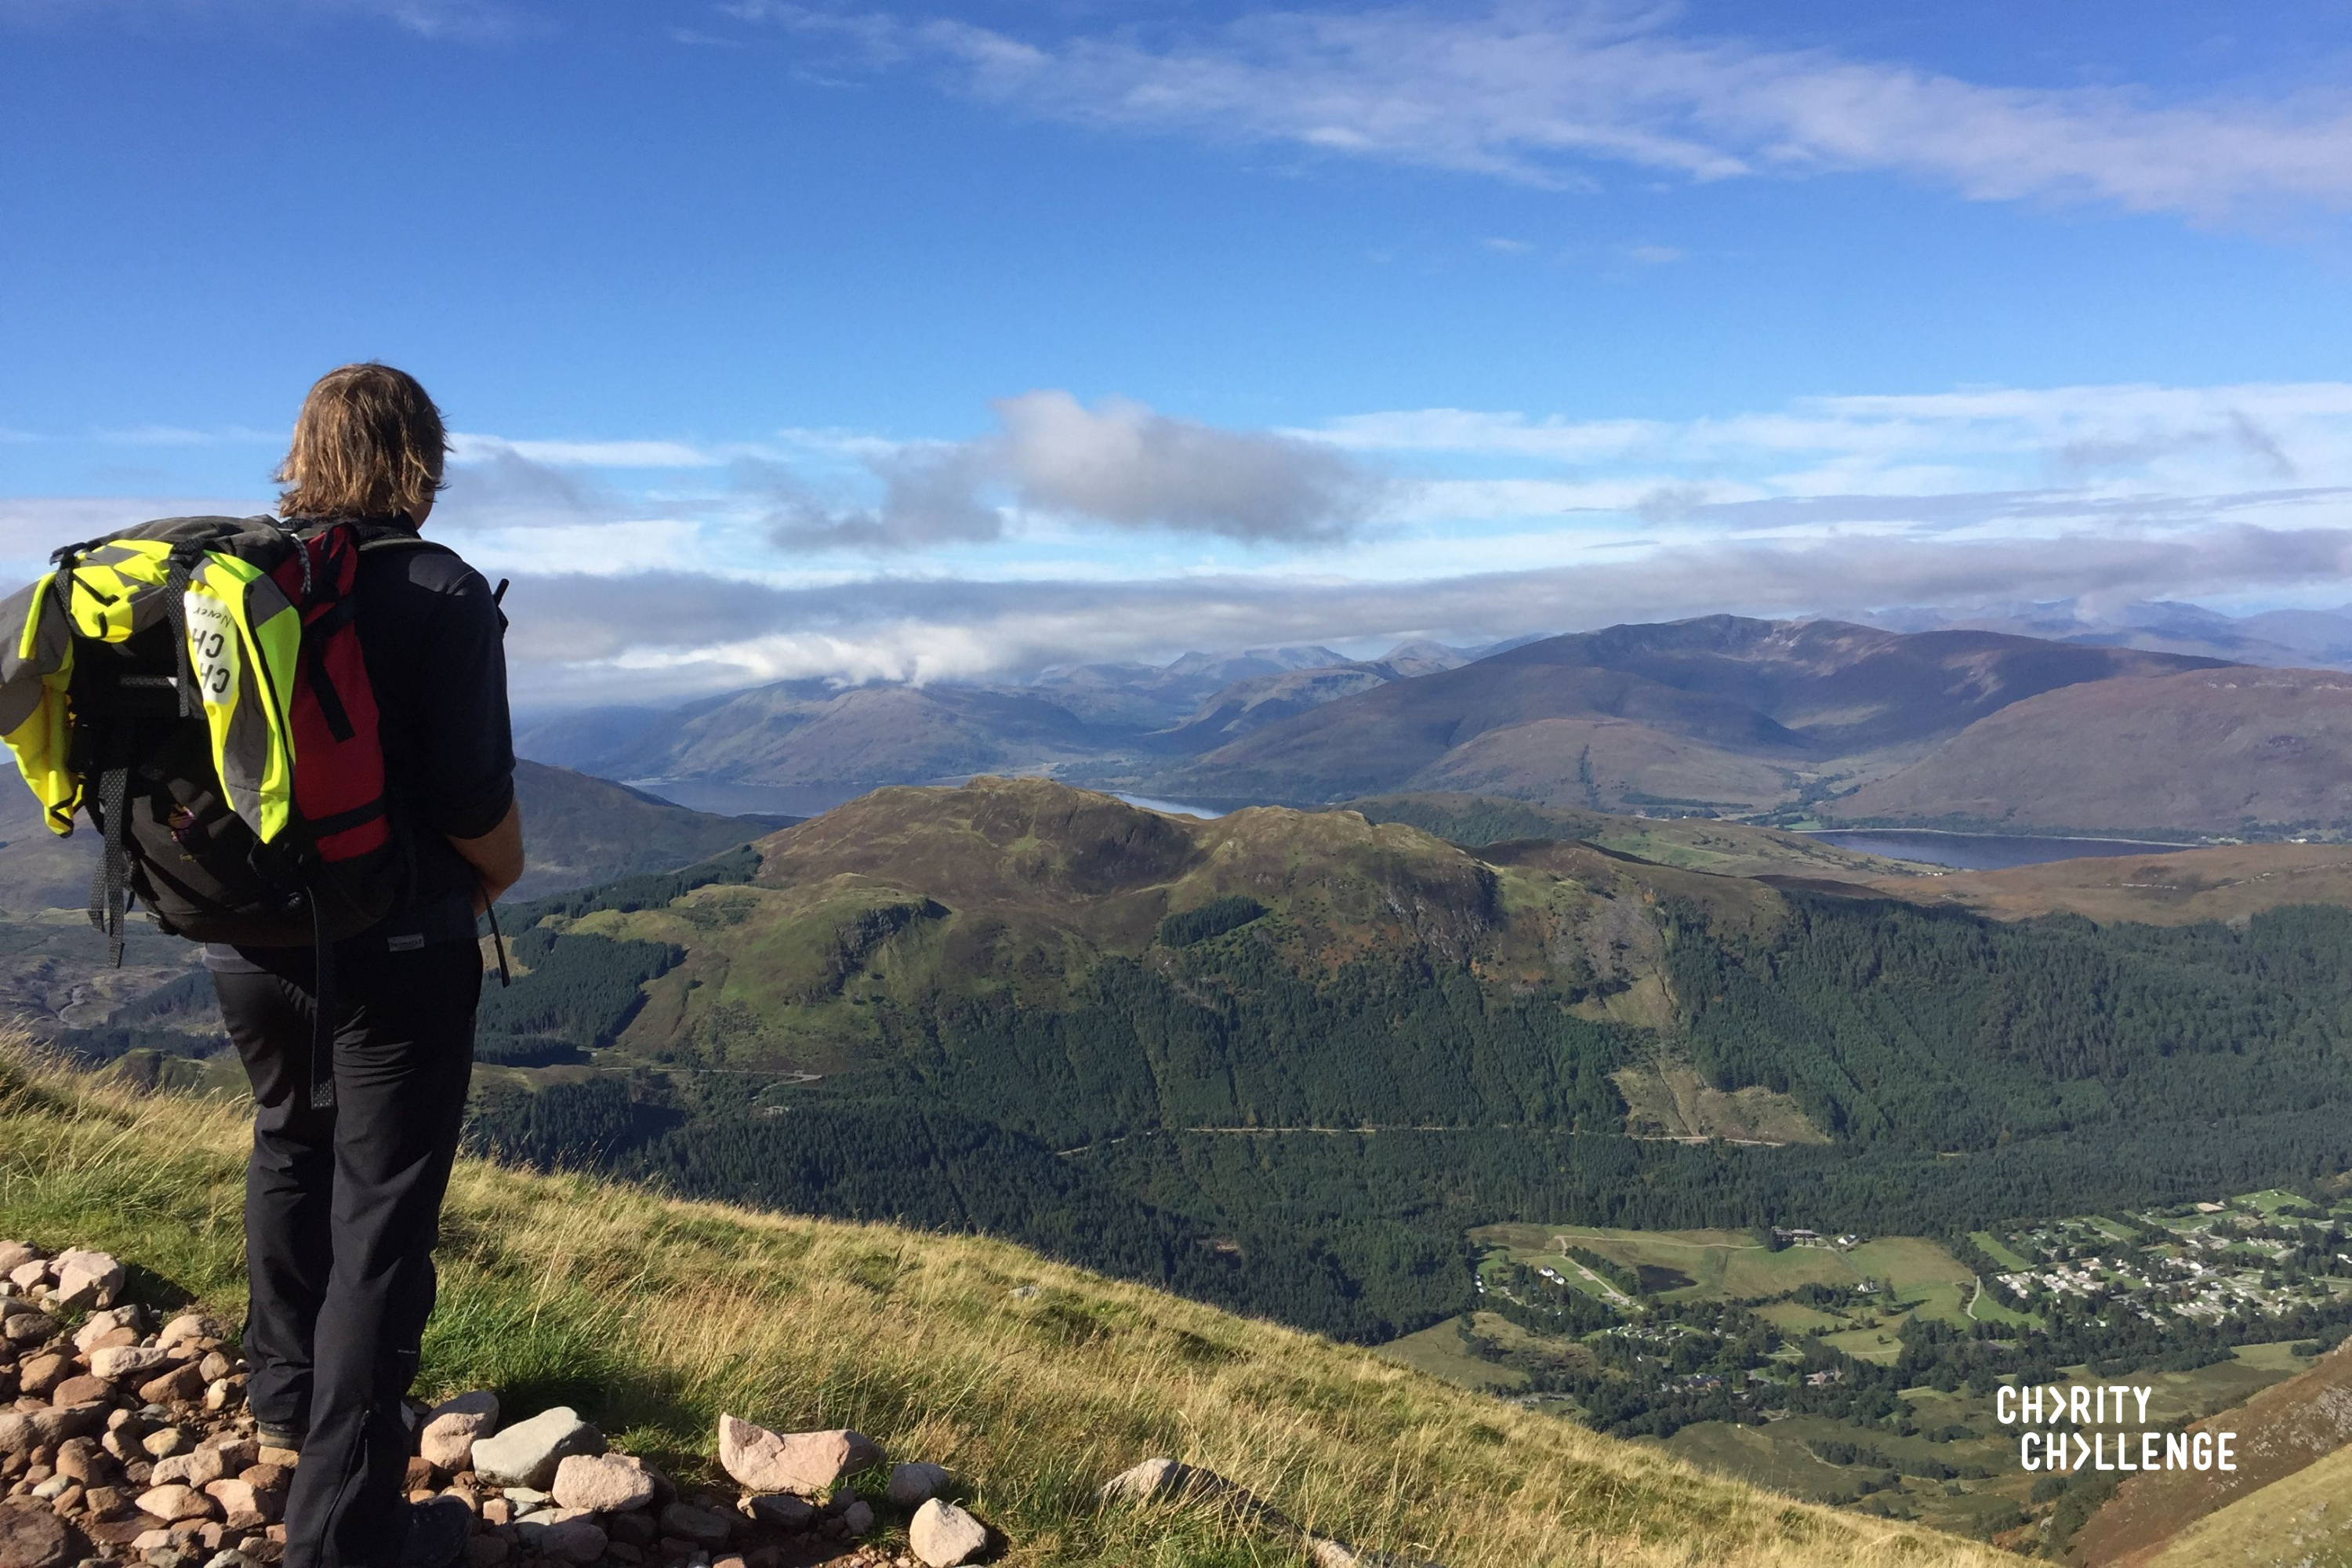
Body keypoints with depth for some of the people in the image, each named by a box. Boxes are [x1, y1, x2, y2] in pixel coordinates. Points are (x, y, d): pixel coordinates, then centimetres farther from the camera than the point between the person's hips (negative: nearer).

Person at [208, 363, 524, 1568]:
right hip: (395, 951, -6)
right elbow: (475, 802, -21)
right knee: (380, 1218, 4)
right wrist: (500, 875, 0)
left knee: (291, 1154, 28)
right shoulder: (441, 597, -16)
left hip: (248, 944, 6)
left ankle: (284, 1394, 47)